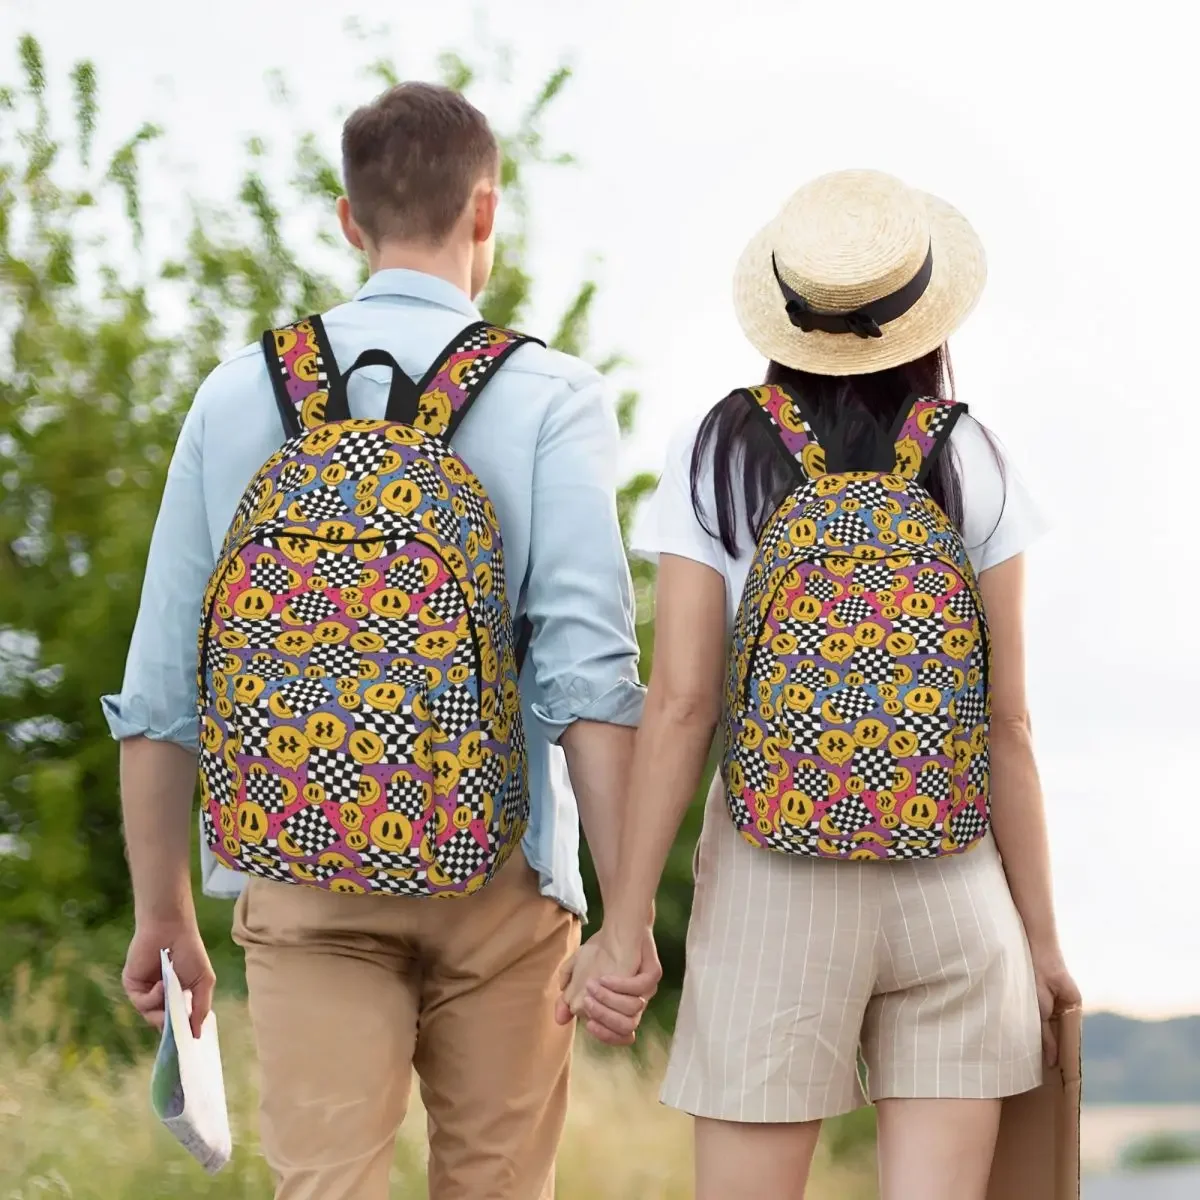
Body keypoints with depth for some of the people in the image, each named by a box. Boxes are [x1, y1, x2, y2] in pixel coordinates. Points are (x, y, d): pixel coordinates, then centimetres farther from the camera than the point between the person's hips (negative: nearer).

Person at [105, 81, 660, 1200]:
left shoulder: (240, 393, 5)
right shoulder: (548, 396, -3)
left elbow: (160, 685, 6)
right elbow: (588, 668, -13)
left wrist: (162, 913, 14)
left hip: (302, 875, 1)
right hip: (495, 872, -1)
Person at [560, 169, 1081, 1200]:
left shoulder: (719, 458, -1)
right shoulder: (970, 466, 1)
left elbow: (680, 704, -6)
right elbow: (1009, 725, 1)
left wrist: (625, 922, -2)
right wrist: (1041, 932, 8)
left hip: (775, 887, -1)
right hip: (953, 883, 1)